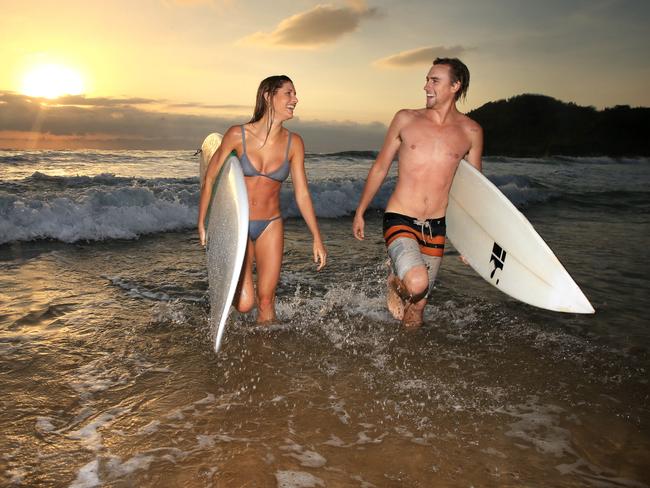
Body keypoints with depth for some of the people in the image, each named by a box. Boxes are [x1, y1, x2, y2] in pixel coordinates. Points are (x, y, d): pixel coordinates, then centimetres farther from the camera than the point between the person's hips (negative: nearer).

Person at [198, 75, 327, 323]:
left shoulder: (293, 143, -5)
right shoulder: (237, 135, -12)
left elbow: (301, 193, -1)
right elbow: (210, 179, -3)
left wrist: (317, 238, -1)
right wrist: (202, 224, -3)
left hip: (270, 226, 2)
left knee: (266, 301, 2)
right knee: (244, 303, -4)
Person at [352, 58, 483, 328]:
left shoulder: (471, 132, 3)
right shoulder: (406, 119, 2)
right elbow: (379, 168, 9)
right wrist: (360, 213, 12)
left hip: (435, 228, 2)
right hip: (399, 221, -2)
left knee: (413, 319, 7)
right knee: (417, 283, -29)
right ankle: (395, 283, 6)